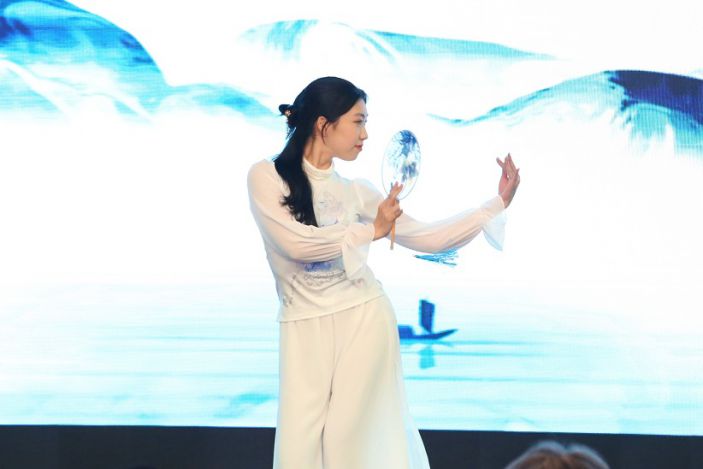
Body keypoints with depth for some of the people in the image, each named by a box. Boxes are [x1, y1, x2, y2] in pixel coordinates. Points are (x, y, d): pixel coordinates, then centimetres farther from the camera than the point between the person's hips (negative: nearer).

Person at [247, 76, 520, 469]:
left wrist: (498, 203, 4)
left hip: (364, 319, 2)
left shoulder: (356, 191, 8)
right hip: (305, 328, -2)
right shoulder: (267, 176, -3)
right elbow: (295, 243, -16)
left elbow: (425, 238, 7)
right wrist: (371, 231, -11)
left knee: (349, 436, 0)